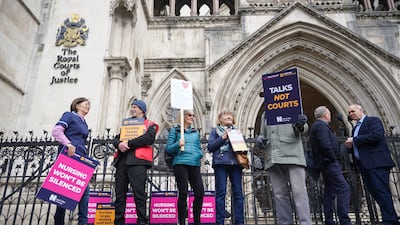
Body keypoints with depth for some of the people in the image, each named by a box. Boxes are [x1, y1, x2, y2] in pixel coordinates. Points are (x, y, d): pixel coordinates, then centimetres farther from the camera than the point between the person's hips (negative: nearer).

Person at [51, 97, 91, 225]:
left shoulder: (84, 124, 25)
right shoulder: (69, 115, 4)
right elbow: (56, 131, -10)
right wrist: (68, 144, -25)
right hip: (68, 156, -7)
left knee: (84, 189, -2)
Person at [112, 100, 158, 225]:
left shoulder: (150, 124, 11)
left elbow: (149, 138, -9)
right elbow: (116, 139, 19)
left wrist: (129, 143, -11)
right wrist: (119, 144, -6)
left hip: (137, 161, -5)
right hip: (122, 161, 6)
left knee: (139, 193, -8)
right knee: (120, 193, 5)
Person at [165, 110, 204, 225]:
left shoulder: (196, 132, 21)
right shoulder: (175, 130, 8)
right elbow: (168, 149, 3)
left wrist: (199, 154, 0)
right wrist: (178, 144, -15)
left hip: (195, 164, 4)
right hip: (180, 163, -4)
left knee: (200, 192, -4)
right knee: (183, 193, -5)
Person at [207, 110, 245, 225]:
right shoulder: (215, 131, 14)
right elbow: (210, 147, 2)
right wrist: (223, 138, -7)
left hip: (236, 163, 3)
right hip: (221, 163, -3)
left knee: (238, 192, -1)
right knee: (221, 192, -6)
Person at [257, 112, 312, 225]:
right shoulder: (265, 115, 22)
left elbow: (303, 127, 4)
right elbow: (262, 134, 25)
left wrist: (300, 125, -21)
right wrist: (259, 139, 1)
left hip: (292, 155, -3)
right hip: (273, 159, 4)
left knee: (299, 192, -9)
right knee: (279, 194, 3)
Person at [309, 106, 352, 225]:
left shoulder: (317, 126, 20)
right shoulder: (321, 126, -11)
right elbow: (325, 144, -24)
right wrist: (333, 158, -13)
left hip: (326, 163, 11)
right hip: (329, 162, -11)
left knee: (329, 192, 10)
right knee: (343, 188, -12)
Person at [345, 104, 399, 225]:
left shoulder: (373, 120, 1)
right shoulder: (355, 128, 25)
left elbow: (376, 136, -17)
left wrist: (354, 140, -13)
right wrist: (350, 146, 4)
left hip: (376, 163, -8)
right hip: (364, 165, 8)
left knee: (381, 192, -12)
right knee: (374, 192, 7)